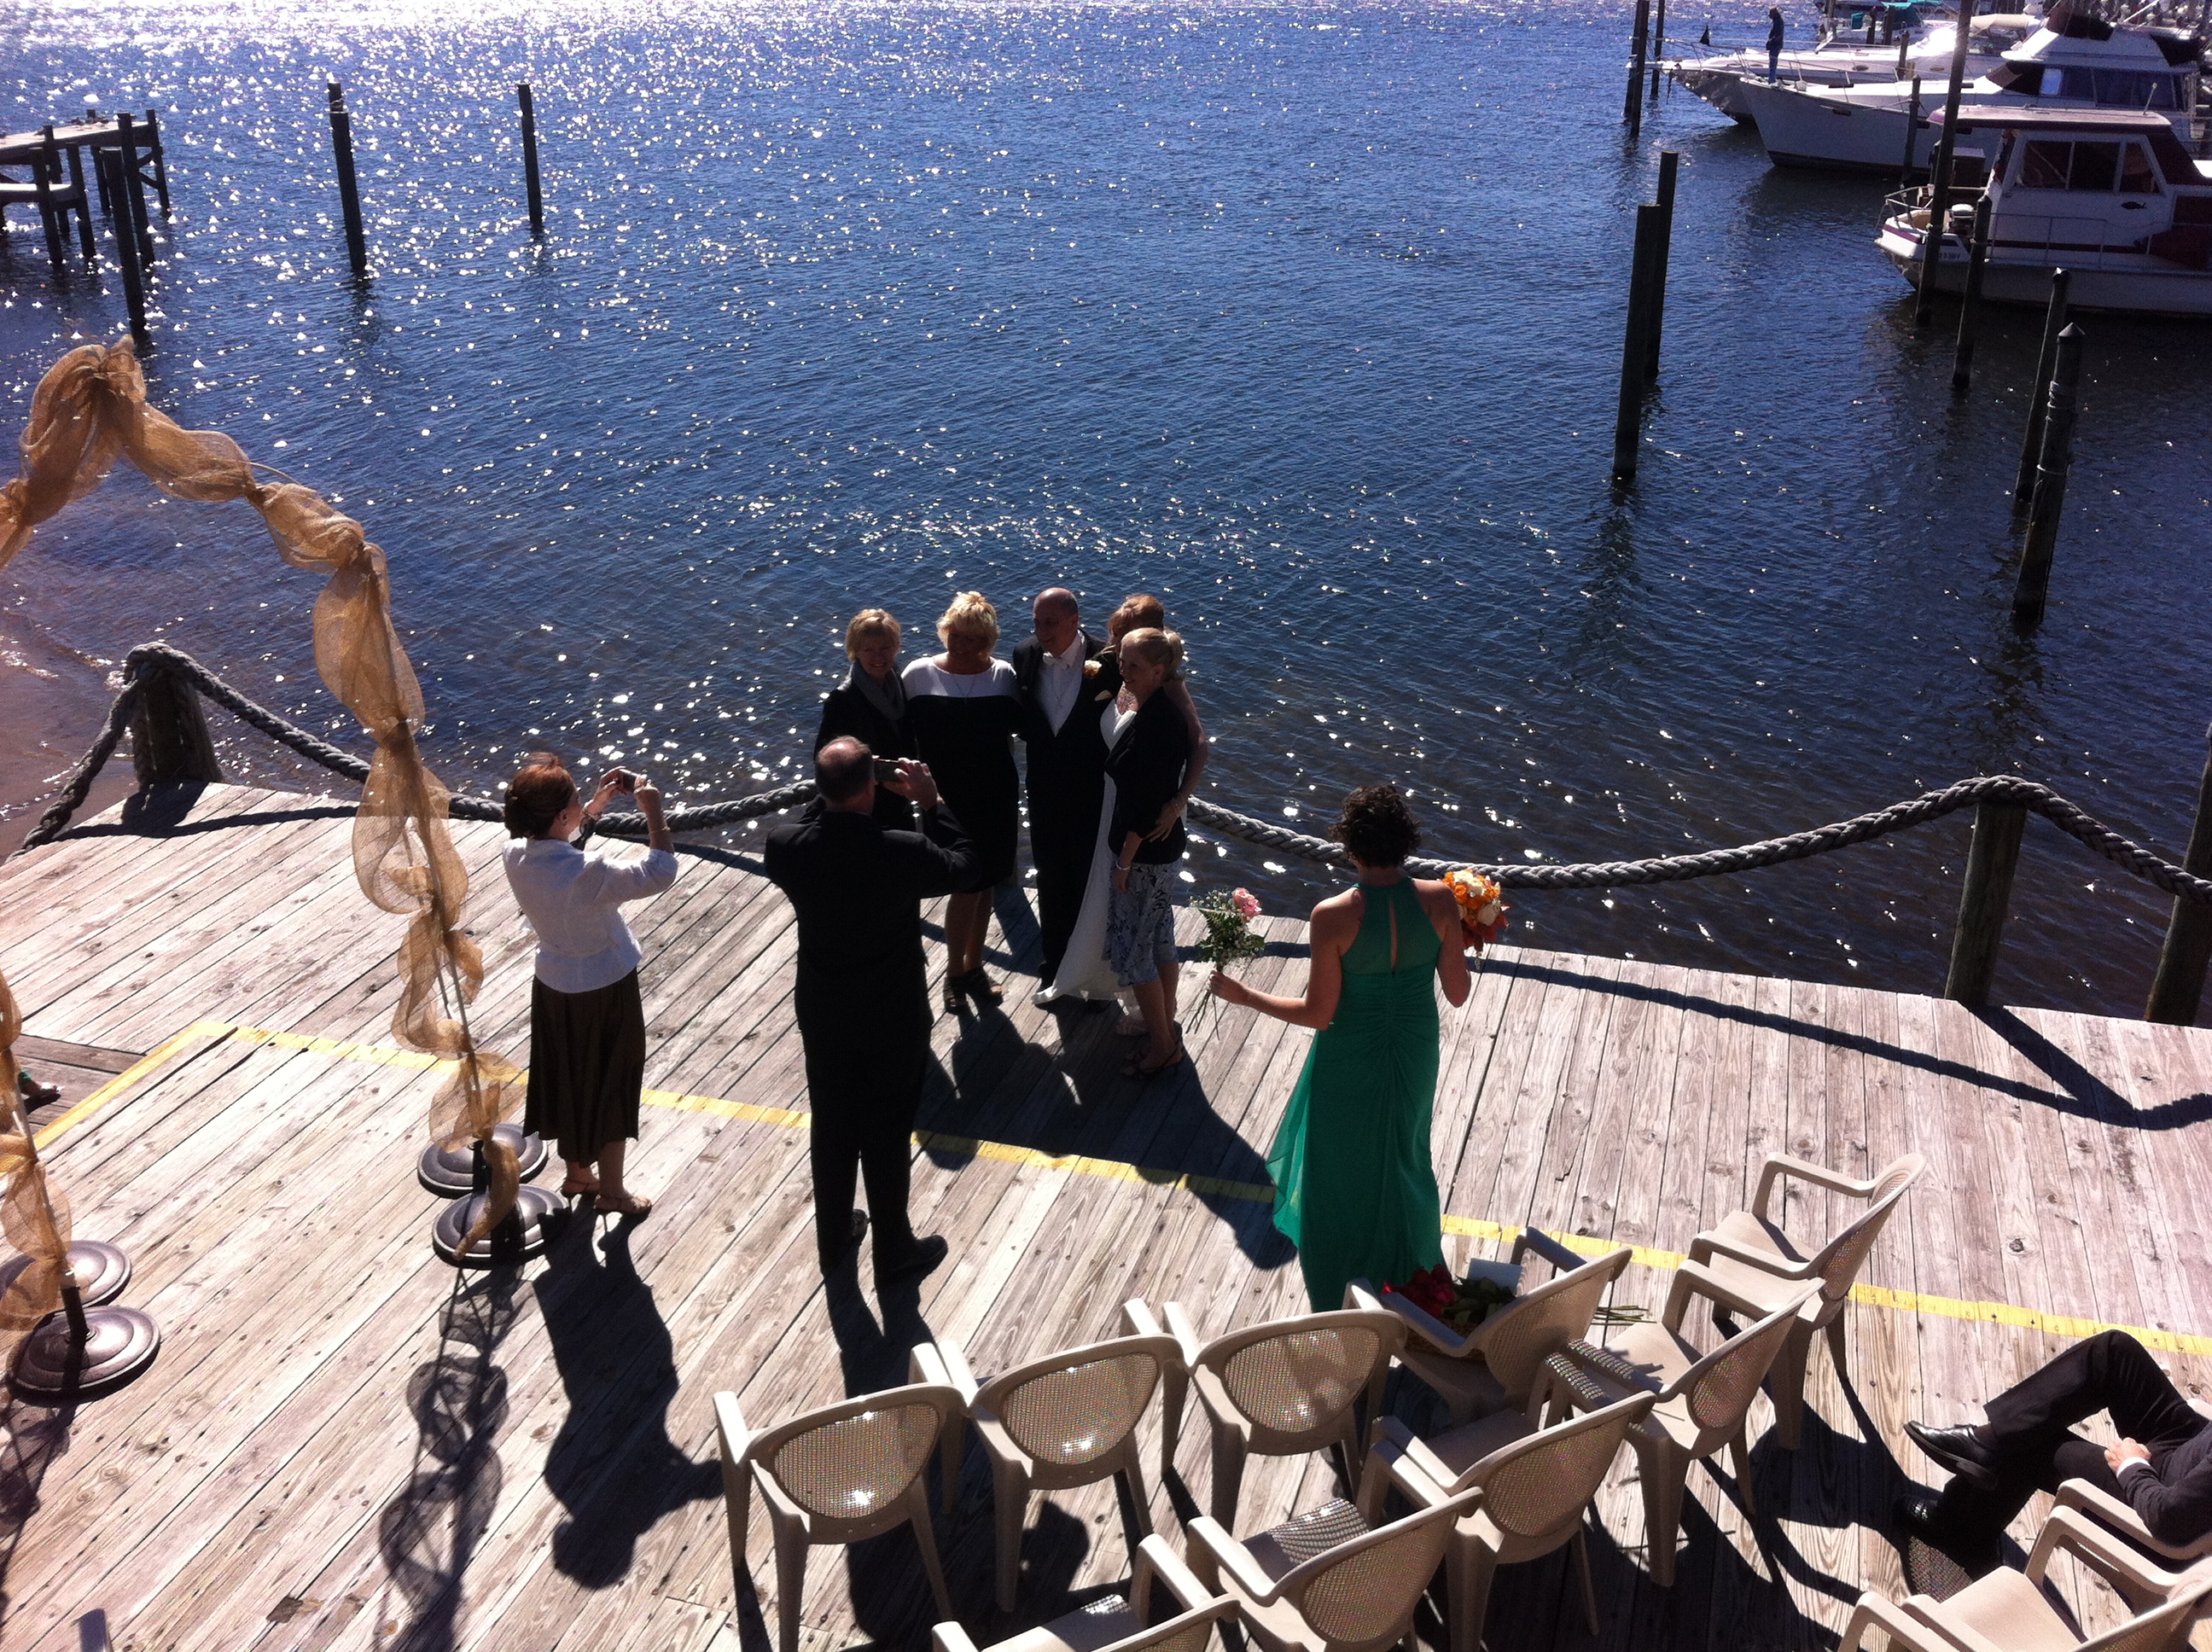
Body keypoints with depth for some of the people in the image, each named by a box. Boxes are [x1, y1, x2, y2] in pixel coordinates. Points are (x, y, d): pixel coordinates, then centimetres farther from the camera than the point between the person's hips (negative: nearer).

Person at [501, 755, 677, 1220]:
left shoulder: (516, 855, -13)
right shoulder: (588, 873, -35)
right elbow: (661, 872, -28)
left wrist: (596, 805, 5)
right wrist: (653, 812, -23)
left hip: (553, 986, 6)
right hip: (605, 991, -6)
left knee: (568, 1080, 24)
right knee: (610, 1088, 13)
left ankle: (577, 1174, 42)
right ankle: (611, 1191, 29)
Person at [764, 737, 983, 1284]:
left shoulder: (786, 846, -20)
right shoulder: (903, 853, -29)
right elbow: (968, 867, -9)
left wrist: (833, 793, 1)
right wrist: (930, 803, -6)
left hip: (822, 1015, 3)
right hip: (893, 1022, -3)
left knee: (831, 1128, 21)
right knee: (887, 1136, 14)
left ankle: (834, 1240, 40)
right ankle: (893, 1254, 32)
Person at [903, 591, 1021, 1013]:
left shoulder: (1003, 676, -1)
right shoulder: (920, 675, -6)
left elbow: (1011, 733, 6)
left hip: (995, 799, 3)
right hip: (944, 800, -3)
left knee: (984, 883, 14)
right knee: (966, 886, -4)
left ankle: (973, 966, 33)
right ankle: (955, 972, 17)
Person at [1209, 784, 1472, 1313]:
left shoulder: (1333, 917, -27)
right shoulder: (1440, 902, -17)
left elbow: (1319, 1013, -19)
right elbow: (1458, 992, -7)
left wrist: (1243, 995, -8)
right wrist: (1462, 941, 12)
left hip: (1350, 1061, -4)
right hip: (1415, 1052, 4)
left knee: (1340, 1171, 18)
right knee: (1402, 1155, 30)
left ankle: (1335, 1307, 36)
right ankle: (1408, 1276, 53)